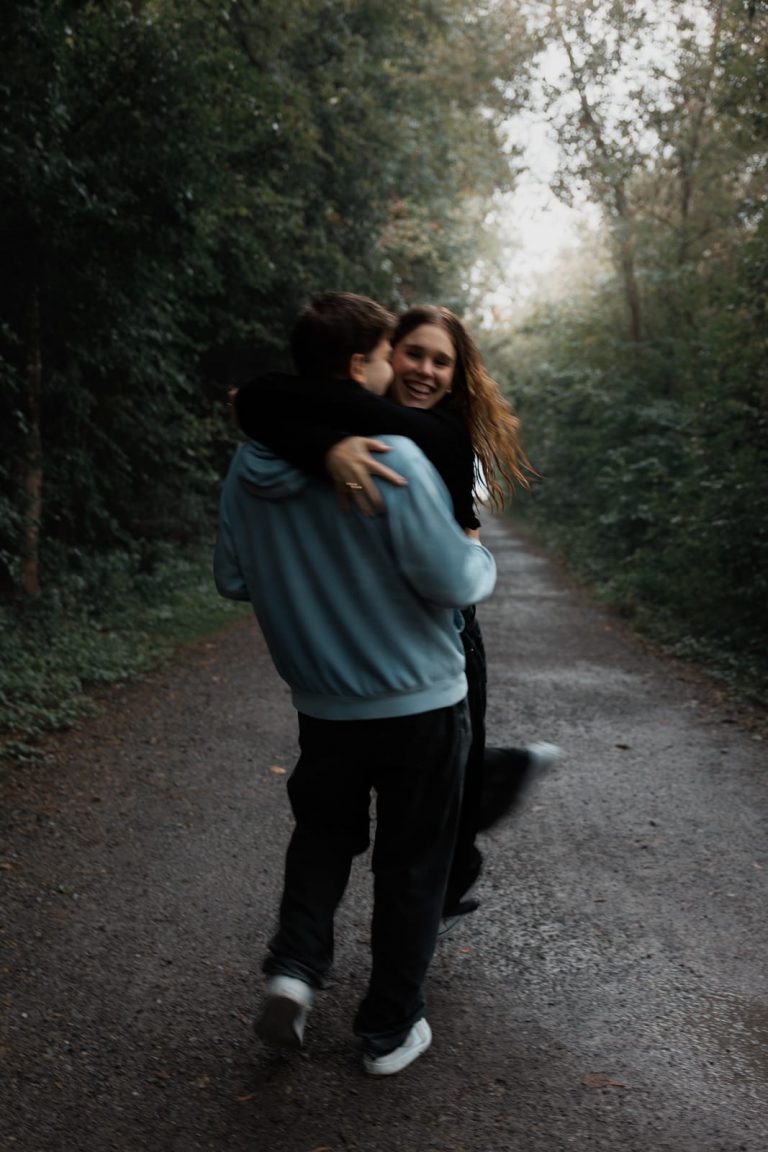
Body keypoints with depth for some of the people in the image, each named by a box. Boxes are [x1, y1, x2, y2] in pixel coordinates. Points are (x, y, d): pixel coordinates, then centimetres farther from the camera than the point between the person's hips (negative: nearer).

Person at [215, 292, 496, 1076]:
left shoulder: (249, 466, -4)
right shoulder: (392, 459, -23)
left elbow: (233, 579, 5)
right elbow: (454, 581, -20)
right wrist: (484, 561, 1)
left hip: (321, 705, 5)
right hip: (419, 703, -4)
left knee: (323, 831, 27)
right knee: (410, 866, 13)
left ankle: (295, 966, 8)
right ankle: (389, 1032, 24)